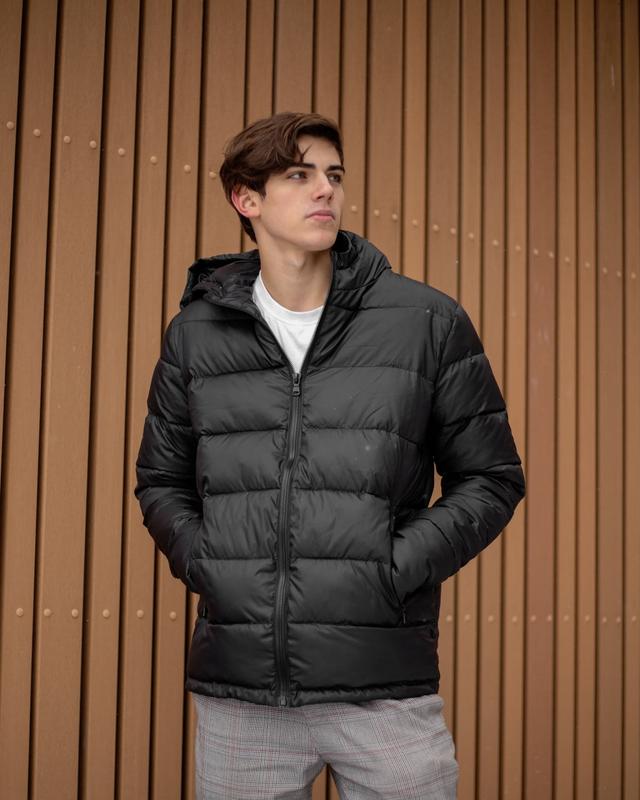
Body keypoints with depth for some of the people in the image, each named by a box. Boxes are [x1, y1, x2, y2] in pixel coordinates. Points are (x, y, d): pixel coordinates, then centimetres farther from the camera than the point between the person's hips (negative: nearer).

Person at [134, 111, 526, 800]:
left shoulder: (429, 322, 2)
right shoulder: (196, 333, 8)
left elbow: (491, 478, 5)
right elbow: (161, 479, 18)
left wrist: (397, 568, -8)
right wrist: (199, 561, -1)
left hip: (385, 691, -1)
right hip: (237, 692, 2)